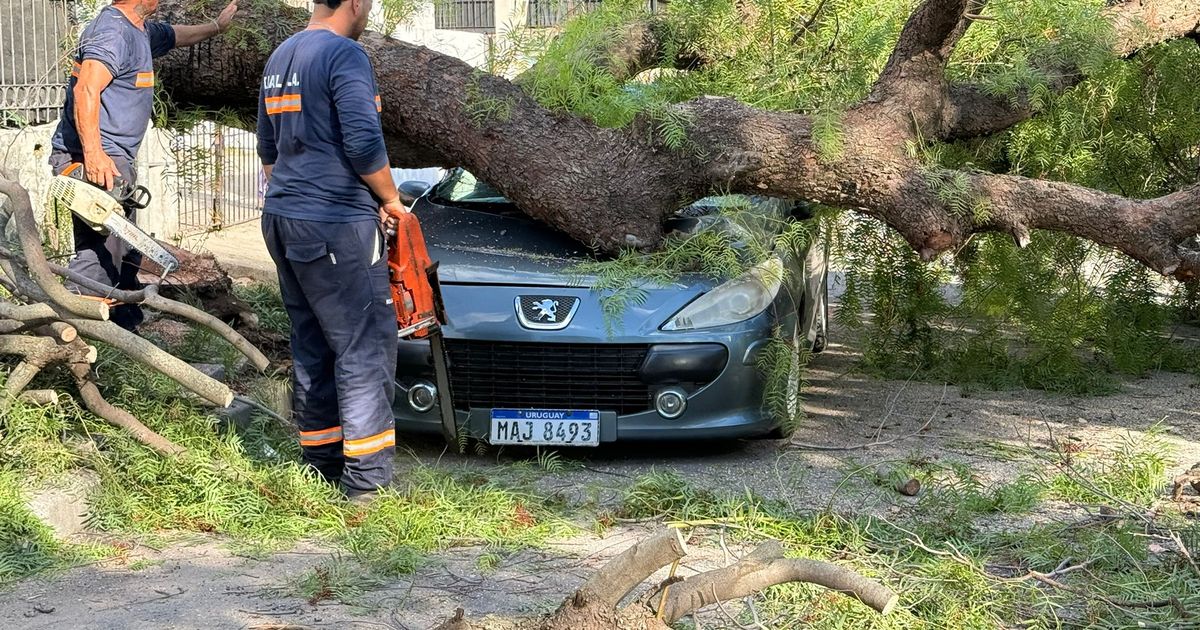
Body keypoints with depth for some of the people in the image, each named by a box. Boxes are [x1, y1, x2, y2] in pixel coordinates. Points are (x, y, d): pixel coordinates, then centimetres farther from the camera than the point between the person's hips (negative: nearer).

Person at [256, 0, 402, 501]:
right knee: (365, 347, -5)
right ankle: (367, 481, -6)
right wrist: (390, 199, -6)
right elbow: (365, 144, -21)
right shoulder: (345, 56, -13)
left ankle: (321, 466, 19)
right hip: (338, 228, -9)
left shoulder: (280, 59, 15)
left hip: (282, 221, 9)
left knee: (312, 347, 14)